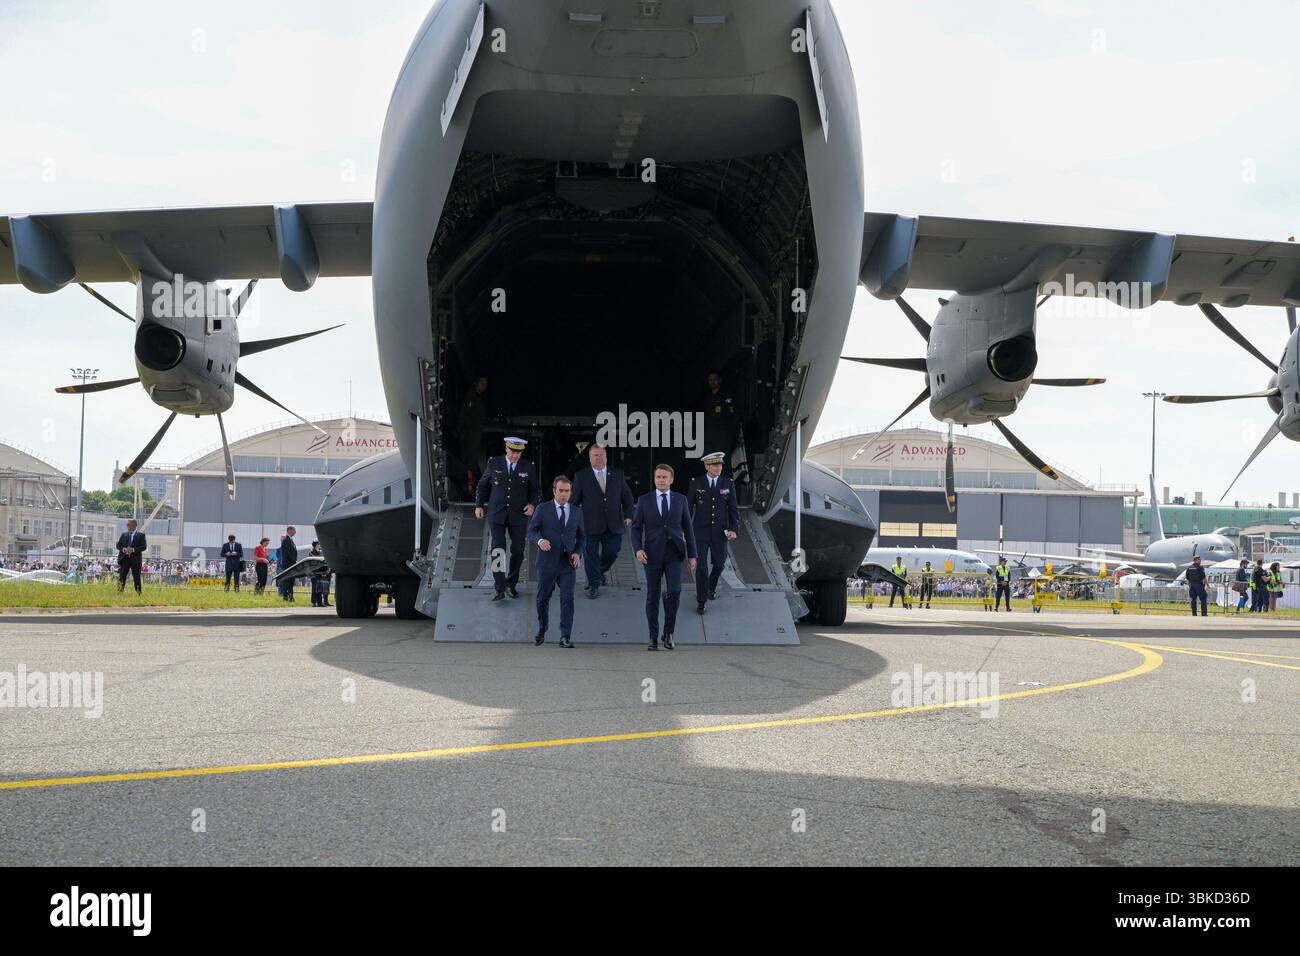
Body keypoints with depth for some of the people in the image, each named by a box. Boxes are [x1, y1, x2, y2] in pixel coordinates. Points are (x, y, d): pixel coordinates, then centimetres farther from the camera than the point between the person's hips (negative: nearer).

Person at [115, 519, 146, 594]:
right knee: (122, 576, -3)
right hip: (124, 559, 3)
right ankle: (120, 591, -3)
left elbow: (144, 546, -5)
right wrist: (123, 549, -10)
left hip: (135, 559, -3)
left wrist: (133, 549, -17)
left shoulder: (140, 535, 2)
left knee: (136, 577, 1)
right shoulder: (123, 534, 14)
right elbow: (118, 545, 12)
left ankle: (139, 592, 7)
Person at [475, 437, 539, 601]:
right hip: (496, 514, -1)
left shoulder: (528, 468, 1)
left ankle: (511, 584, 23)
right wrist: (479, 505, 6)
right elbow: (483, 485, 11)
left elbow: (534, 490, 10)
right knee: (498, 550, -10)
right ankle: (500, 590, -12)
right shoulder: (494, 464, 0)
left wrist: (532, 504, -7)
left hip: (518, 515, 1)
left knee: (518, 551, 3)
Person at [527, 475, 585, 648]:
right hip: (547, 562, -1)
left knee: (567, 599, -9)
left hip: (568, 562, 1)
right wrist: (539, 540, -21)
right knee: (543, 598, 9)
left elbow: (582, 536, 16)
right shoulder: (543, 510, 2)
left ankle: (565, 637, -7)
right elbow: (531, 531, 1)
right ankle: (541, 632, 28)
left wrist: (578, 552, -1)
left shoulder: (577, 512, 10)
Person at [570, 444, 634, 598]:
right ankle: (593, 585, 13)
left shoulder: (618, 475, 9)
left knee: (612, 553, 5)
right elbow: (574, 501, 4)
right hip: (591, 526, -2)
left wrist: (628, 515, -3)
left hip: (613, 526, 2)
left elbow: (627, 497, 11)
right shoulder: (581, 476, 2)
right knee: (591, 555, 1)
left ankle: (602, 570, 37)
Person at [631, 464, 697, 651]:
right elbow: (636, 527, 4)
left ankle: (669, 632, 0)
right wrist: (638, 549, -13)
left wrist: (692, 555, 6)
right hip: (653, 554, 0)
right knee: (652, 597, 4)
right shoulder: (644, 500, 5)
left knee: (674, 591, -17)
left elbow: (688, 528, 9)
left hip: (674, 553, 0)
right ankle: (653, 637, 14)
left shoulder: (680, 500, 7)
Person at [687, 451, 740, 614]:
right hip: (700, 532, -2)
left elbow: (733, 509, -1)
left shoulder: (728, 483, -3)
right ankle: (701, 601, 3)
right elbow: (688, 507, 0)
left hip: (720, 532, 2)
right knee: (701, 567, -7)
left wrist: (734, 529, -13)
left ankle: (712, 587, 45)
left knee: (719, 564, 15)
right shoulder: (696, 483, -6)